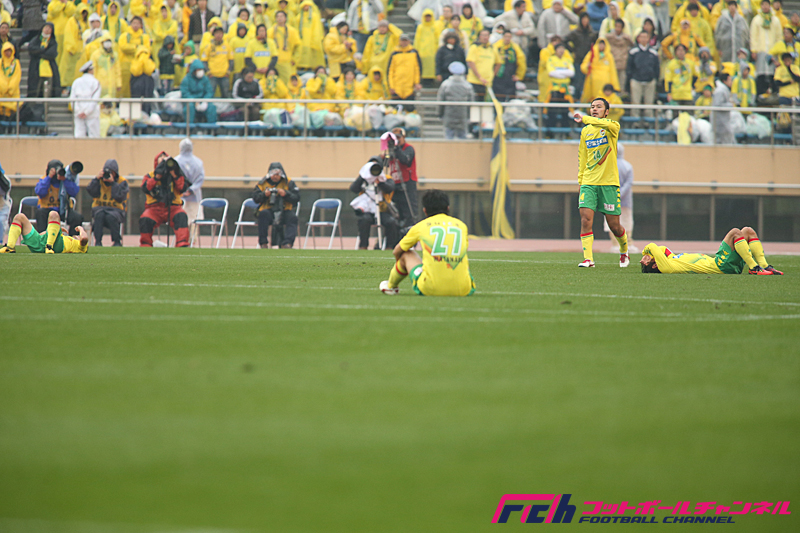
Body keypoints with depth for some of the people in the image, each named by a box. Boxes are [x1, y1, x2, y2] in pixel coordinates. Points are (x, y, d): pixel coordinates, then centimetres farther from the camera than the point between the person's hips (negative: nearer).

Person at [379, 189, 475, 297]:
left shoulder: (421, 226, 9)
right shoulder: (461, 225, 13)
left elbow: (397, 251, 26)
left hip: (431, 290, -2)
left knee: (406, 254, 25)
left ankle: (391, 286, 50)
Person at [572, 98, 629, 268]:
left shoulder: (613, 127, -1)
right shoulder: (585, 132, 13)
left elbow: (606, 125, -27)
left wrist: (585, 119, -36)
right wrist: (581, 180, 15)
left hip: (609, 183, -3)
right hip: (589, 182, 3)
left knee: (614, 225, 2)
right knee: (586, 218, -15)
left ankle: (624, 250, 31)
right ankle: (588, 258, -14)